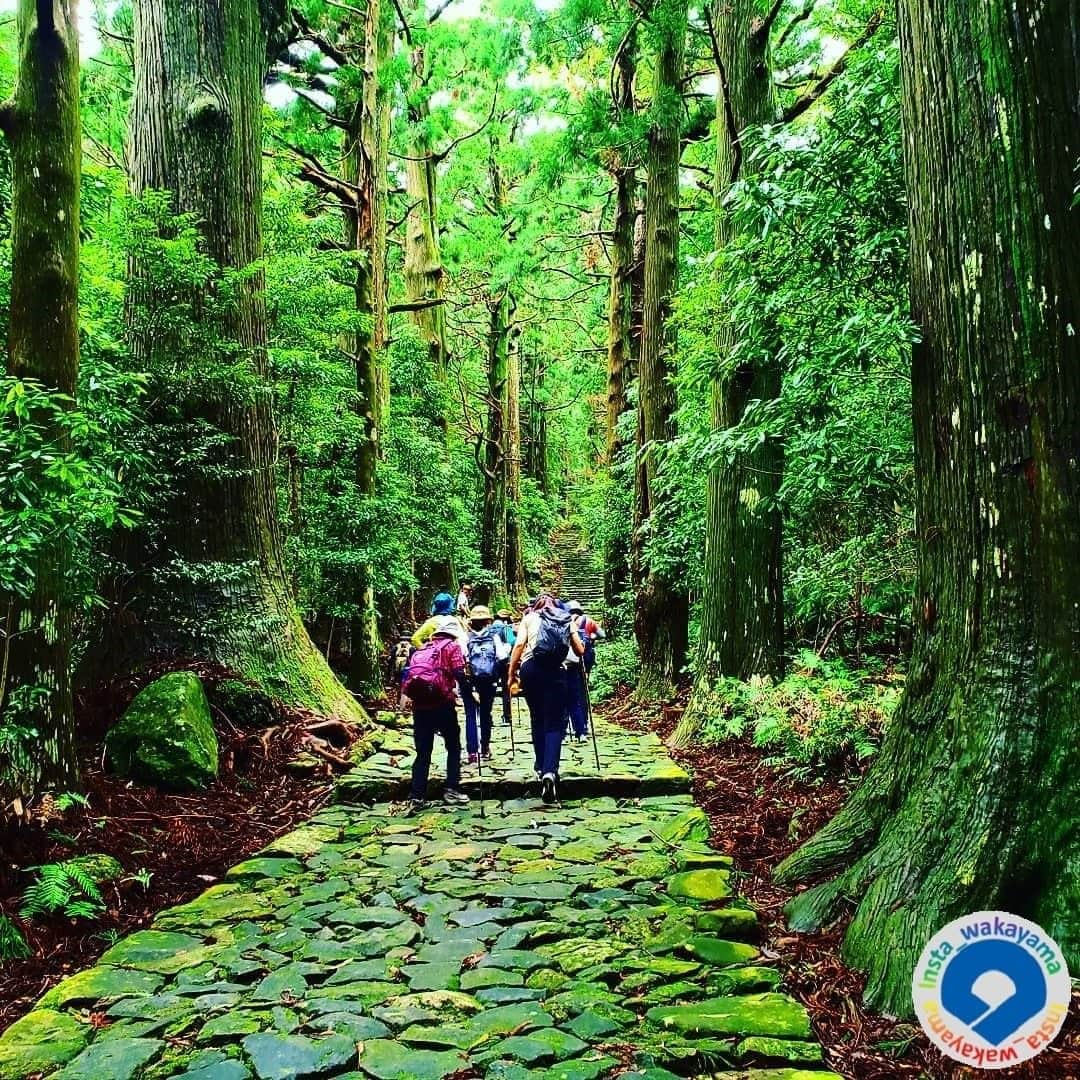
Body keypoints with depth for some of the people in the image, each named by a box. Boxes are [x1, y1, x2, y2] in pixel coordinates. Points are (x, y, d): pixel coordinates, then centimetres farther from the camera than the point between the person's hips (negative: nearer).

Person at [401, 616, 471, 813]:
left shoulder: (422, 648, 19)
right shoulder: (452, 646, 4)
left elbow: (407, 673, 11)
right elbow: (459, 673, -9)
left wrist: (404, 694, 12)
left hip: (419, 704, 5)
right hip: (442, 702, -5)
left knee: (422, 752, 9)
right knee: (453, 747, 11)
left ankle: (417, 797, 6)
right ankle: (452, 790, 6)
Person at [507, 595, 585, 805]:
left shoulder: (529, 617, 18)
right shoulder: (567, 619, 20)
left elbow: (520, 645, 3)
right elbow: (580, 650, 13)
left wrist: (511, 674, 4)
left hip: (530, 668, 1)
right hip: (556, 671, -1)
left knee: (537, 719, 18)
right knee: (555, 723, 0)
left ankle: (541, 768, 20)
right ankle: (550, 771, -19)